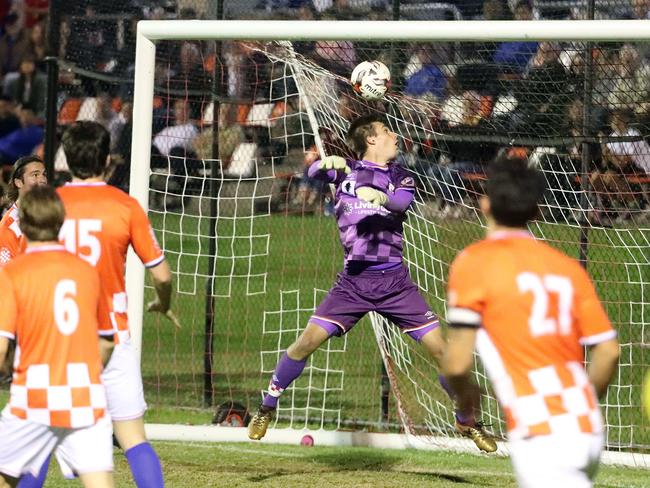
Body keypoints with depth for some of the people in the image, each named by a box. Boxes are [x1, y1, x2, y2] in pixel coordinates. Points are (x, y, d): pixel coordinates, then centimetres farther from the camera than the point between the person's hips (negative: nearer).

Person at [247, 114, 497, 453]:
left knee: (440, 349, -4)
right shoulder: (346, 170, 8)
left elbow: (403, 202, -13)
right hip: (354, 281, -1)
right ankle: (266, 409, 8)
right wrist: (326, 164, -35)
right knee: (307, 342, -10)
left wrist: (382, 198, -36)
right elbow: (313, 173, -11)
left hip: (394, 281, 1)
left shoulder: (400, 178, 10)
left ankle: (467, 421, 12)